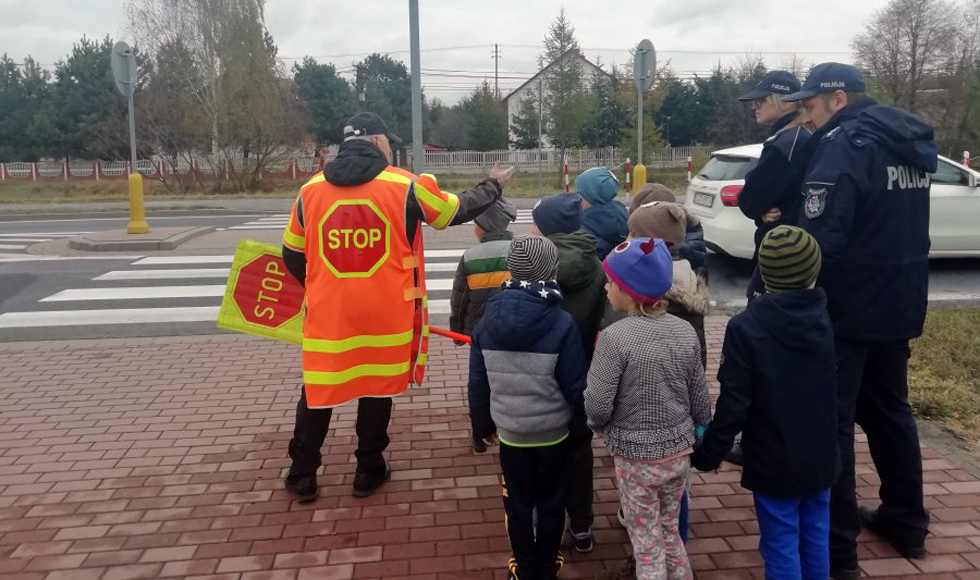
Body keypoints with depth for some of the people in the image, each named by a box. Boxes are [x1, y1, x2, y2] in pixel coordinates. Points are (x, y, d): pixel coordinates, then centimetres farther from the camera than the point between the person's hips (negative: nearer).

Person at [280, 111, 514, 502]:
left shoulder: (310, 190, 1)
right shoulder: (404, 186, -8)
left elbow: (292, 256, 10)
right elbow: (458, 210, 6)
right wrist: (493, 186, 25)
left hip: (326, 313, 2)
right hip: (386, 313, -2)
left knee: (317, 390, 14)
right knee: (378, 388, 14)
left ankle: (302, 476, 23)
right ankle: (369, 471, 27)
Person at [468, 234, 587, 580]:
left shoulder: (488, 321, -8)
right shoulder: (562, 324, -20)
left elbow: (478, 382, -1)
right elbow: (575, 386, -15)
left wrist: (483, 423, 14)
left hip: (511, 434, 2)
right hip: (554, 433, -2)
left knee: (518, 505, 18)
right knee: (551, 504, 17)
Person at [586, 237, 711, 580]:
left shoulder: (615, 337, -21)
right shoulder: (686, 332, -5)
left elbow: (597, 407, -19)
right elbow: (699, 398, 2)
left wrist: (602, 427, 3)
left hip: (636, 457, -5)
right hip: (679, 451, 5)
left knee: (647, 544, 11)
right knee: (669, 533, 24)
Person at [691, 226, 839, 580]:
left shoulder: (746, 327, -20)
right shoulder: (824, 318, -3)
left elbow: (733, 402, -18)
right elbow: (831, 387, 12)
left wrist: (710, 453, -7)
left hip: (775, 462, -5)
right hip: (821, 456, 6)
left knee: (781, 546, 7)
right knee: (816, 537, 20)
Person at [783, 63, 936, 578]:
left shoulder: (845, 144, -18)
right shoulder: (910, 143, 11)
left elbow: (821, 238, -26)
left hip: (848, 306, -9)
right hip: (898, 303, 9)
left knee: (831, 420, 0)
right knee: (889, 409, 20)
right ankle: (906, 522, 33)